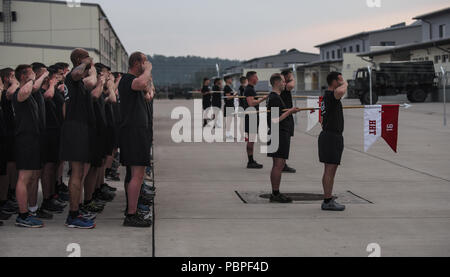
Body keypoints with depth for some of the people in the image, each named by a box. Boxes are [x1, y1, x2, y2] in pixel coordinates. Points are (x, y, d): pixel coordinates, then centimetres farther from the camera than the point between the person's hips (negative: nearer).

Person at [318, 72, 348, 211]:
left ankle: (328, 199, 20)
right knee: (330, 170, -8)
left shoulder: (327, 96, 16)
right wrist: (345, 84, -20)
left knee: (329, 170, 14)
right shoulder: (330, 95, -16)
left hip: (328, 135, 11)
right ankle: (327, 202, -5)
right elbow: (340, 92, -38)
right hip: (332, 136, -11)